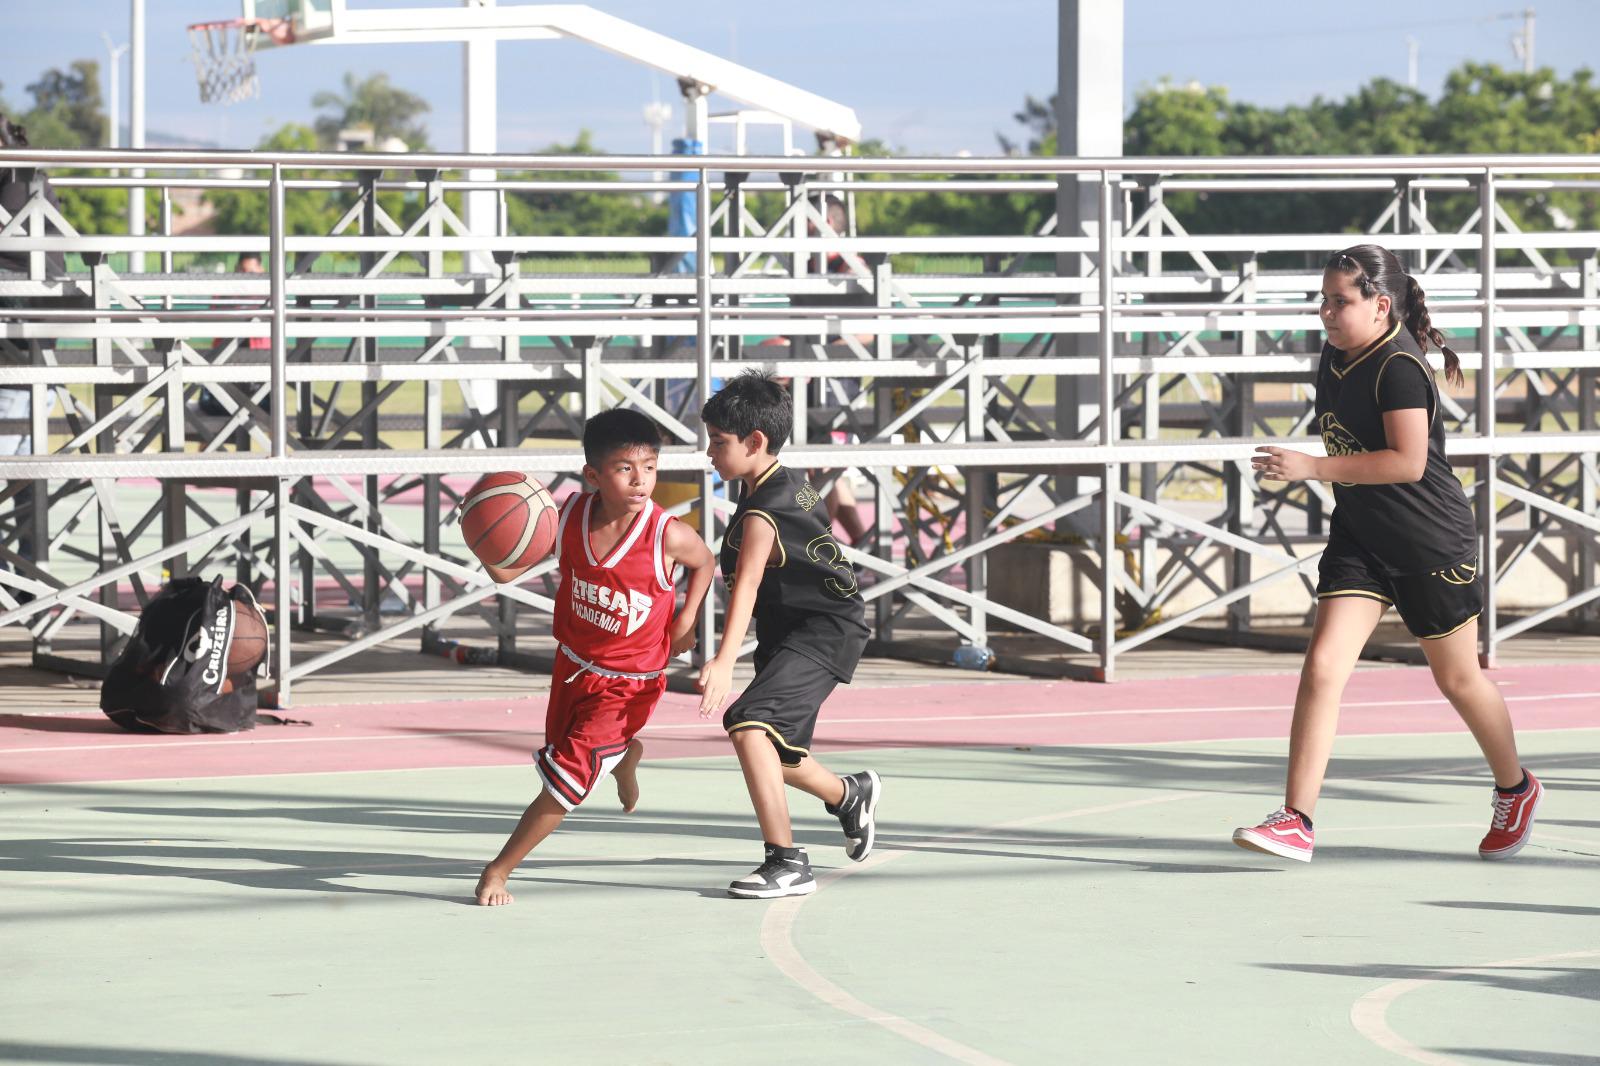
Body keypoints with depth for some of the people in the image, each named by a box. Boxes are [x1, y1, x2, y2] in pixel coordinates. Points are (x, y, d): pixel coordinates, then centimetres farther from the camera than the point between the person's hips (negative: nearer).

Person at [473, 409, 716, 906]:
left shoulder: (667, 536, -25)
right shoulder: (568, 515, -18)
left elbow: (705, 562, -1)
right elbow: (508, 571, -13)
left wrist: (687, 617, -14)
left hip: (629, 681, -4)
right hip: (574, 662, 4)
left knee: (567, 779, -11)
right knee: (560, 750, 26)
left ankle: (498, 870, 5)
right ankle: (625, 755, 62)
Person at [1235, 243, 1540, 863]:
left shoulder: (1399, 368, -22)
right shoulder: (1334, 358, 4)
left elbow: (1408, 462, -31)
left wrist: (1312, 468, -32)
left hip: (1433, 546, -6)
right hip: (1359, 541, 6)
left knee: (1457, 679, 12)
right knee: (1322, 666, -11)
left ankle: (1515, 790, 39)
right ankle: (1296, 823, -14)